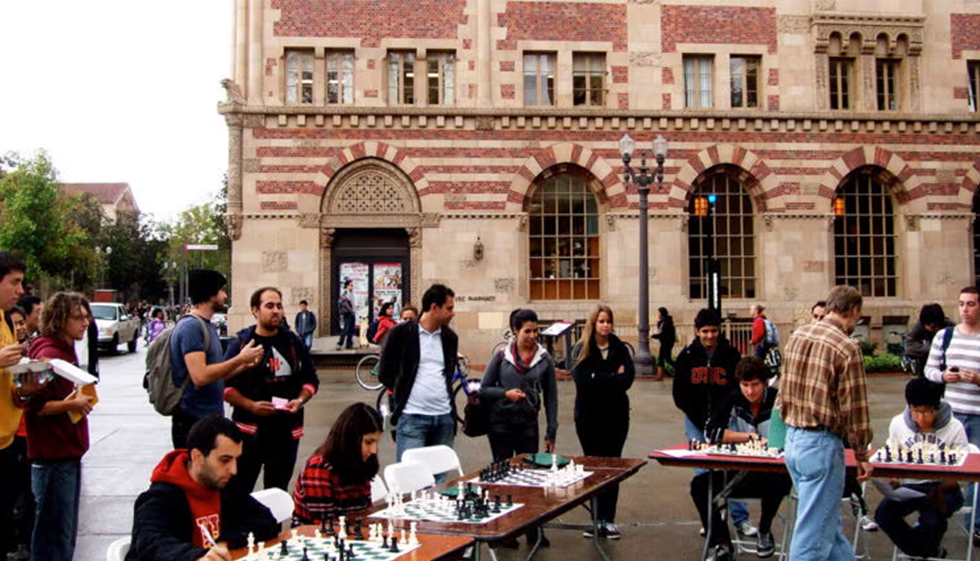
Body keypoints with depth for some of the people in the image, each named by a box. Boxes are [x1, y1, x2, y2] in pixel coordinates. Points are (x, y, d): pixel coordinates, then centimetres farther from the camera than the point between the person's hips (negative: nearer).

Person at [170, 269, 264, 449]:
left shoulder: (207, 326, 16)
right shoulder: (190, 326, -15)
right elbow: (200, 376, -25)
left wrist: (244, 365, 4)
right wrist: (240, 359, -17)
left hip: (211, 419, 10)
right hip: (193, 423, -10)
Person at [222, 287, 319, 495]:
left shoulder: (293, 342, 10)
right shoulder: (241, 344, -1)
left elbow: (311, 379, 14)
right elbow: (225, 386, -5)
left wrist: (299, 400, -5)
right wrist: (251, 405, -18)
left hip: (286, 430, 4)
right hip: (250, 429, -3)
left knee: (278, 491, 14)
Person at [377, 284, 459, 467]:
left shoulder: (450, 337, 11)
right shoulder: (400, 333, -4)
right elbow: (384, 373, 2)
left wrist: (445, 392, 11)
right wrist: (404, 392, 5)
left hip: (444, 418, 5)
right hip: (412, 417, -5)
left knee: (440, 477, 8)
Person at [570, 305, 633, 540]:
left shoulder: (619, 349, 4)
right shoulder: (583, 349, -2)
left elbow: (627, 379, -8)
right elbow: (582, 380, -16)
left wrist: (599, 379, -15)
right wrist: (613, 377, -12)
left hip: (616, 415, 2)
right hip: (589, 416, -1)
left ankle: (608, 519, 10)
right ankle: (594, 517, 14)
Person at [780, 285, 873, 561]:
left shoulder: (797, 335, 6)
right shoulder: (847, 348, -15)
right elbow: (854, 407, -12)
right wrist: (862, 454, -2)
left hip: (792, 438, 8)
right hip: (821, 445, -8)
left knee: (829, 521, 22)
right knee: (814, 532, 1)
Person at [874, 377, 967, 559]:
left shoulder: (954, 428, -6)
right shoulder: (898, 423, 2)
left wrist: (938, 491, -26)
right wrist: (894, 482, -10)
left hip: (943, 488, -3)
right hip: (910, 486, 3)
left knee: (932, 520, -32)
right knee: (883, 513, -23)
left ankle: (924, 552, 8)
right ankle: (931, 552, 4)